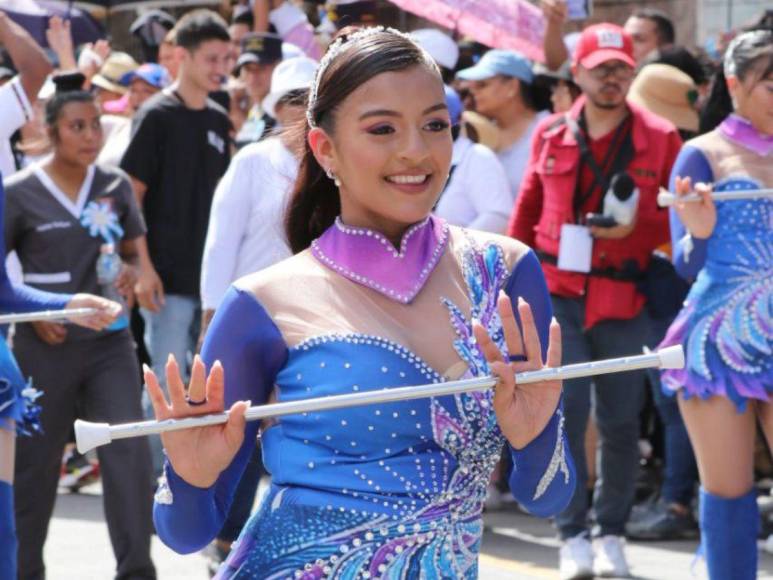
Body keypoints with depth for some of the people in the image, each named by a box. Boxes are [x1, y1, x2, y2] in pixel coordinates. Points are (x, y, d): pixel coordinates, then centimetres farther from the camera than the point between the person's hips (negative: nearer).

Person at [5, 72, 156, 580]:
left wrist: (130, 272, -7)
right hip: (46, 347, -2)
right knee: (36, 463, 9)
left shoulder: (116, 186, 3)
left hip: (110, 341, 2)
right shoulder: (19, 193, -6)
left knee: (130, 452, -11)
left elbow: (135, 250, 15)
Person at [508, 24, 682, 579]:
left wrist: (636, 225, -15)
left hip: (624, 297, -1)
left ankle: (611, 533, 19)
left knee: (620, 420, 5)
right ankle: (573, 534, 2)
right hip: (558, 291, 1)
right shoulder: (551, 135, 7)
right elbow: (527, 212, 14)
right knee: (564, 410, -7)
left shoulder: (660, 138, 1)